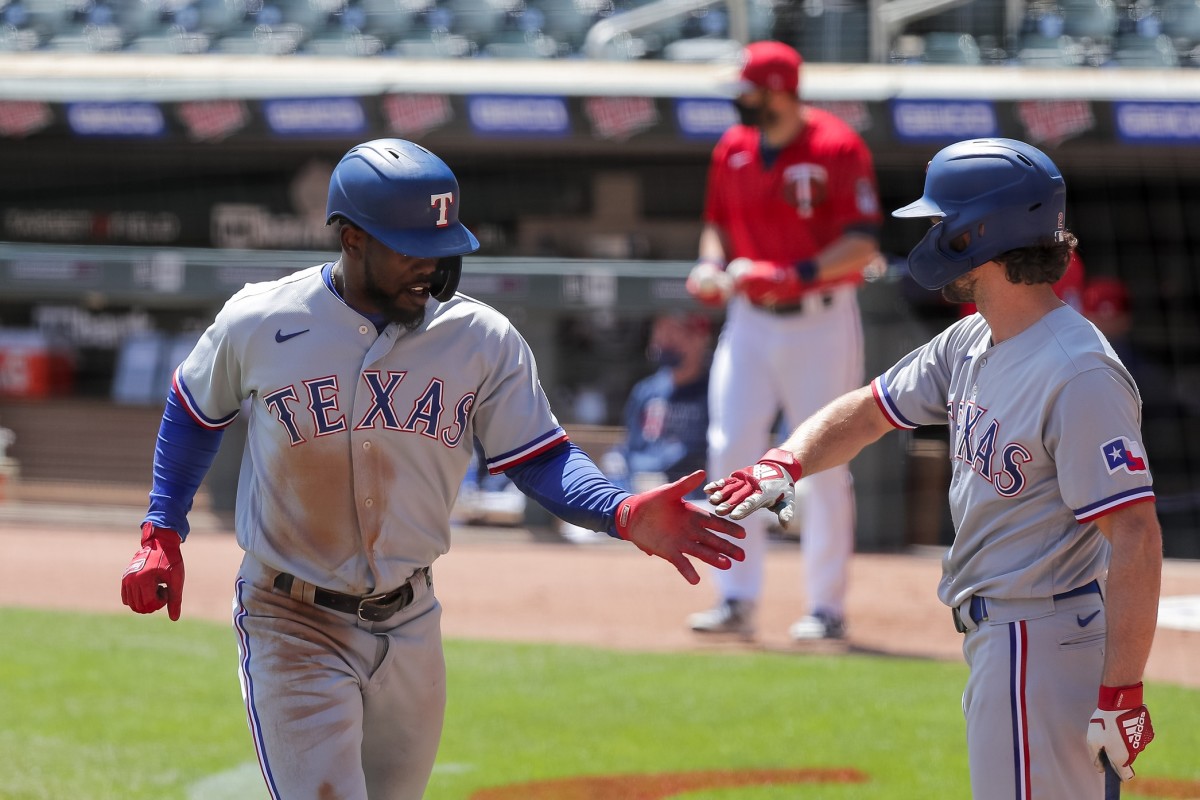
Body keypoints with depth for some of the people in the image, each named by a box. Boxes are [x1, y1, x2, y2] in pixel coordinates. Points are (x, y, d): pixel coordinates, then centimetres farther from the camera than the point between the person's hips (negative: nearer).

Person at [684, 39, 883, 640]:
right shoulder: (733, 150, 6)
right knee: (730, 450, -2)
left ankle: (827, 606, 7)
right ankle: (736, 600, 4)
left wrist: (797, 274, -28)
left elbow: (862, 243, -16)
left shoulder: (836, 148, -12)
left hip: (820, 321, -5)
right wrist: (710, 265, -2)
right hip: (750, 320, 5)